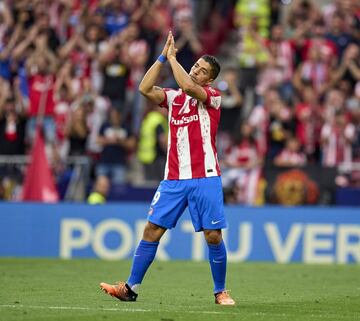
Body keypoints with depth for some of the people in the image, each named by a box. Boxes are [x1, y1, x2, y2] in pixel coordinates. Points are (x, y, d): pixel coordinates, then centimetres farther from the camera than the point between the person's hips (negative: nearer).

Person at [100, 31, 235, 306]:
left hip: (205, 178, -4)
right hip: (174, 179, 4)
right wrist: (163, 56, -4)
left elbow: (188, 86, -20)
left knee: (213, 236, -6)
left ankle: (220, 291, 9)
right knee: (152, 230, -1)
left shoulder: (212, 97, -1)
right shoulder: (173, 97, 13)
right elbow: (145, 88, -2)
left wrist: (172, 57, -10)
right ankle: (130, 288, 3)